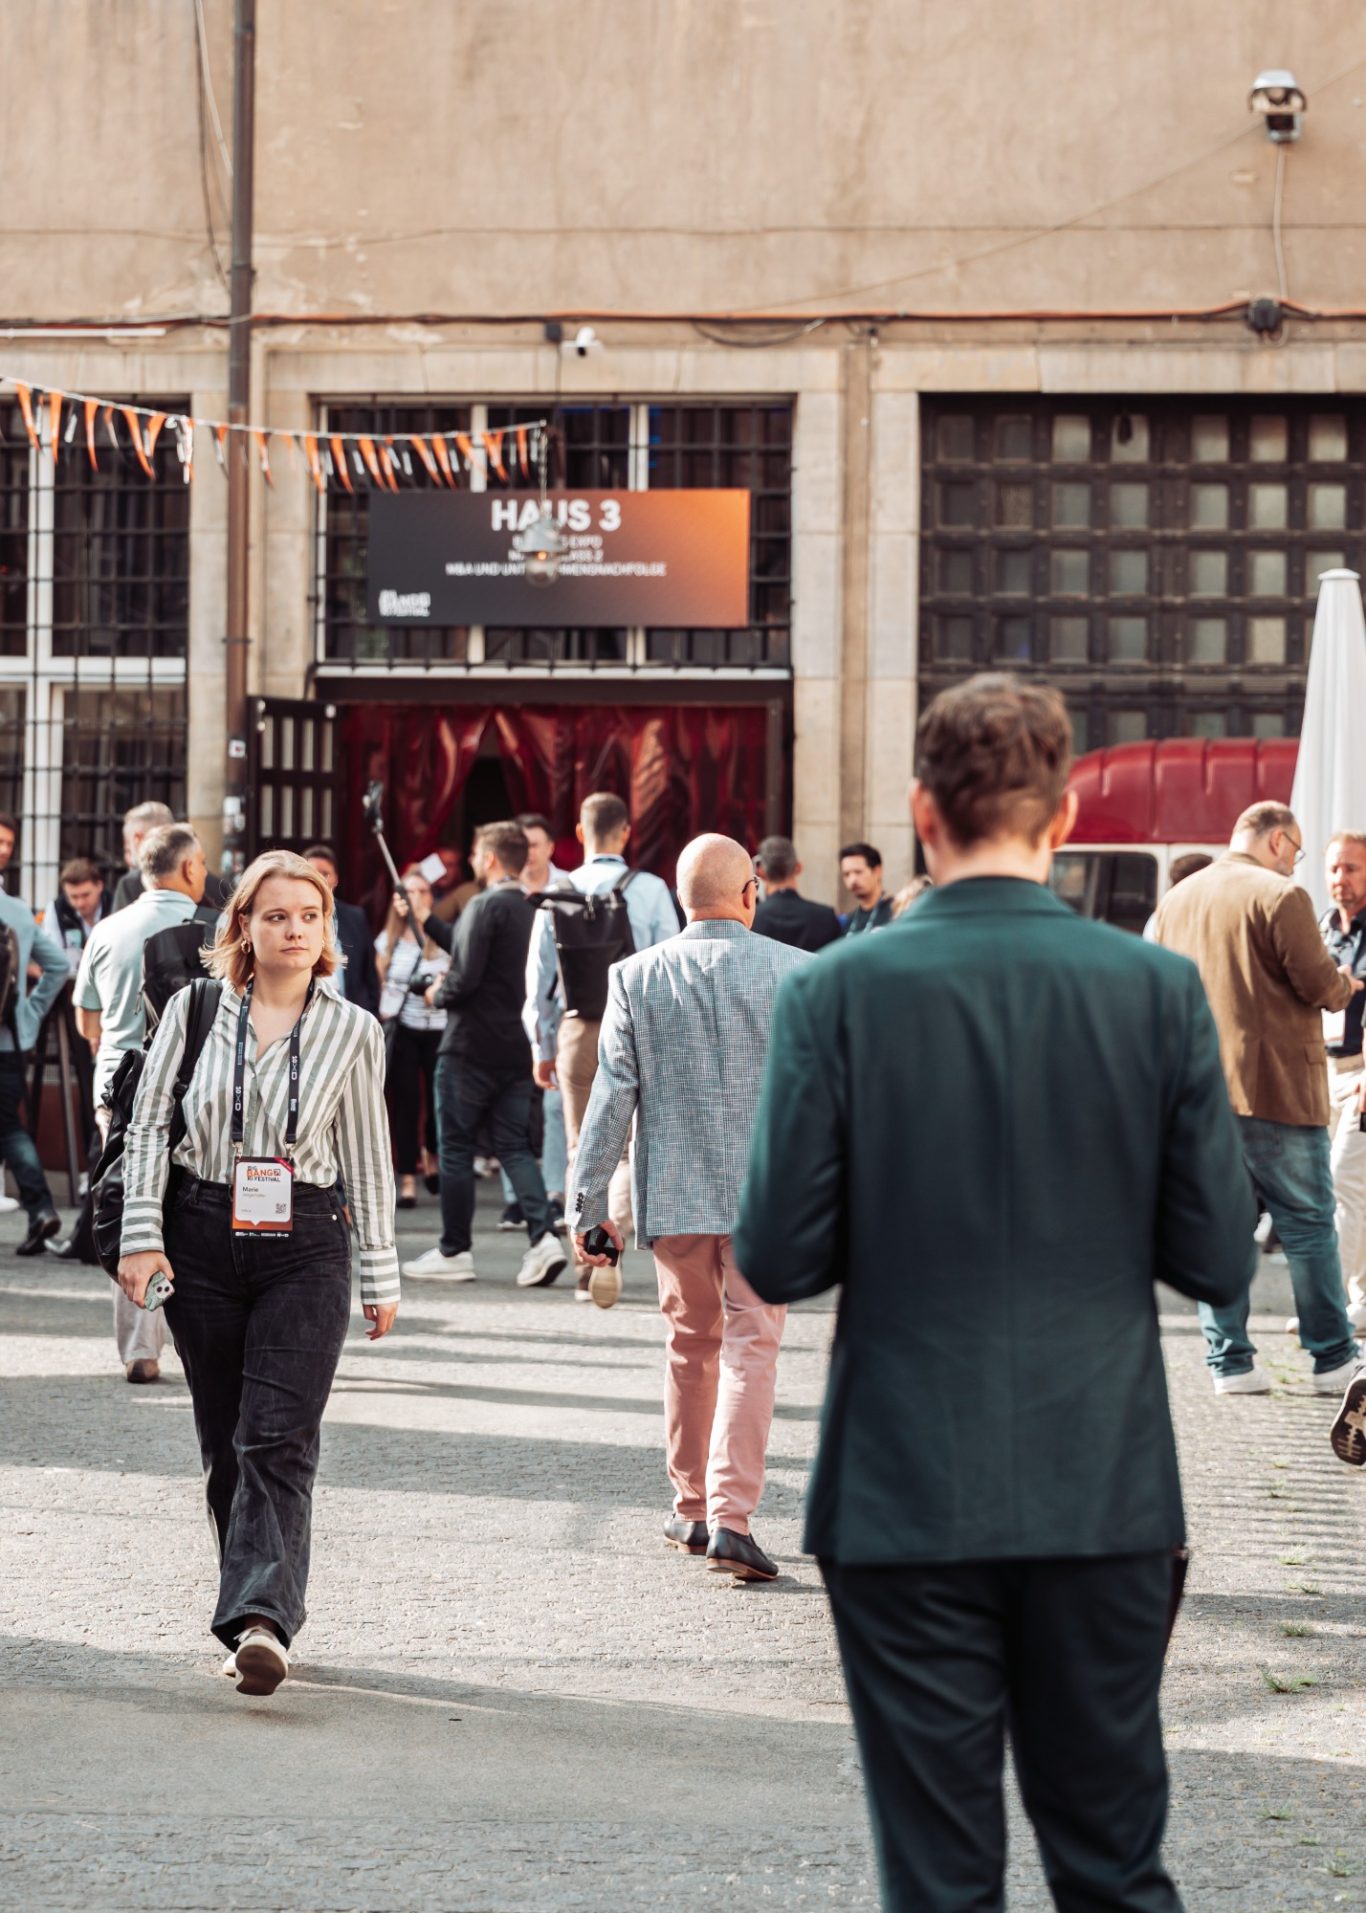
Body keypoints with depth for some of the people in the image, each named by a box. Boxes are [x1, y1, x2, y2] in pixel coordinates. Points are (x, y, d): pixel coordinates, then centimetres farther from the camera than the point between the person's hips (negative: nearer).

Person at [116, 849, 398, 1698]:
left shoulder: (354, 1032, 4)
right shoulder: (196, 1009, 3)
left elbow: (369, 1159, 9)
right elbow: (149, 1126, 4)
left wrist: (381, 1274, 10)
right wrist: (142, 1236, -5)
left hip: (306, 1245, -1)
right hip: (204, 1237, 1)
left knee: (279, 1442, -14)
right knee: (225, 1445, 5)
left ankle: (260, 1619, -24)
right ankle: (261, 1617, 15)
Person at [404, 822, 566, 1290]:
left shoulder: (484, 907, -15)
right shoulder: (533, 912, 9)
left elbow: (467, 976, -23)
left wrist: (438, 995, 0)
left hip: (470, 1046, -7)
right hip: (517, 1047, 7)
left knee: (456, 1148, 3)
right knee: (514, 1145, 8)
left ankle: (454, 1251, 8)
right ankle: (543, 1236, -10)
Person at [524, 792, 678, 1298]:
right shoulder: (649, 890, -6)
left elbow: (539, 976, 7)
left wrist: (542, 1047, 16)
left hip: (575, 1031, 2)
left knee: (583, 1149, 10)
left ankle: (587, 1266, 11)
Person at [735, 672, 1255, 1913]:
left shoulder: (838, 992, -8)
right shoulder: (1158, 989, -5)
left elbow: (779, 1261, -7)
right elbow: (1217, 1261, -2)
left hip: (908, 1498, -1)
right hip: (1105, 1490, 1)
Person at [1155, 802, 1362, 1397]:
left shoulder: (1177, 899, 12)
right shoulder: (1279, 896, -11)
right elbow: (1318, 983, -13)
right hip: (1274, 1086, -6)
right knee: (1308, 1224, 3)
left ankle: (1229, 1360, 6)